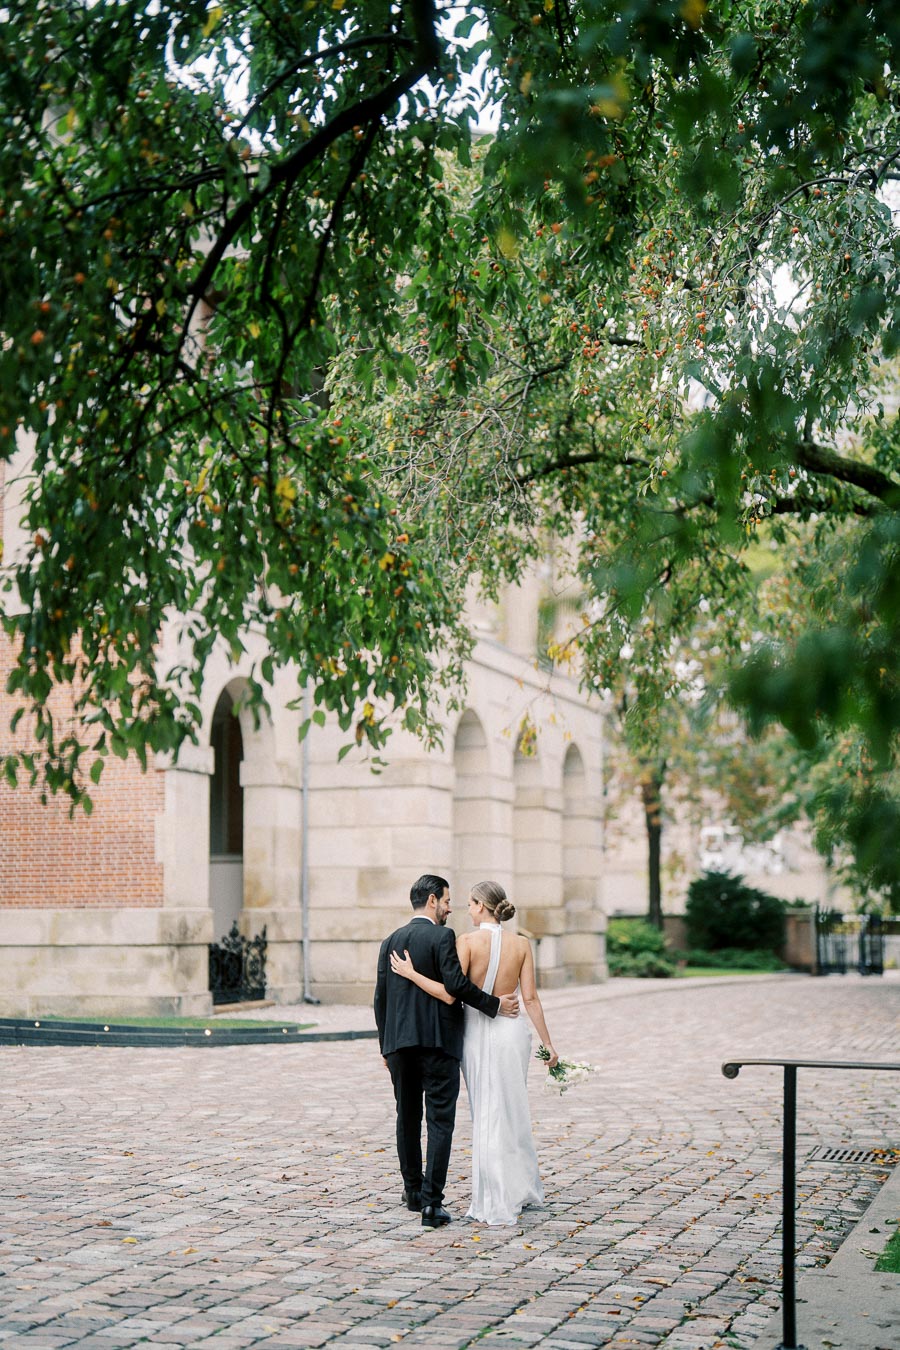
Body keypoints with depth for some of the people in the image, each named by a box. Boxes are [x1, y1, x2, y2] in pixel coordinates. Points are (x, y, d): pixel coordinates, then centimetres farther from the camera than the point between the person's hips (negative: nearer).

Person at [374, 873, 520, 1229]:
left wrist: (385, 1045, 17)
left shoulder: (390, 942, 10)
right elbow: (456, 983, -18)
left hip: (399, 1042, 6)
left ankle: (413, 1189, 28)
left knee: (407, 1116, 17)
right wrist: (495, 1005, -7)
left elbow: (381, 996, 11)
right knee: (440, 1120, -3)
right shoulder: (442, 937, -7)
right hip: (438, 1040, -6)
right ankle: (432, 1203, -8)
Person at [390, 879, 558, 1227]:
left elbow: (449, 994, -16)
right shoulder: (521, 944, 1)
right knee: (512, 1112, 19)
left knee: (487, 1116, 5)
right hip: (513, 1031, 3)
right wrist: (548, 1044, 4)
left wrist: (410, 973, -7)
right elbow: (530, 998, -1)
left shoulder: (469, 941, -11)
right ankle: (523, 1189, 29)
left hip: (478, 1032, -3)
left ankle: (497, 1203, 9)